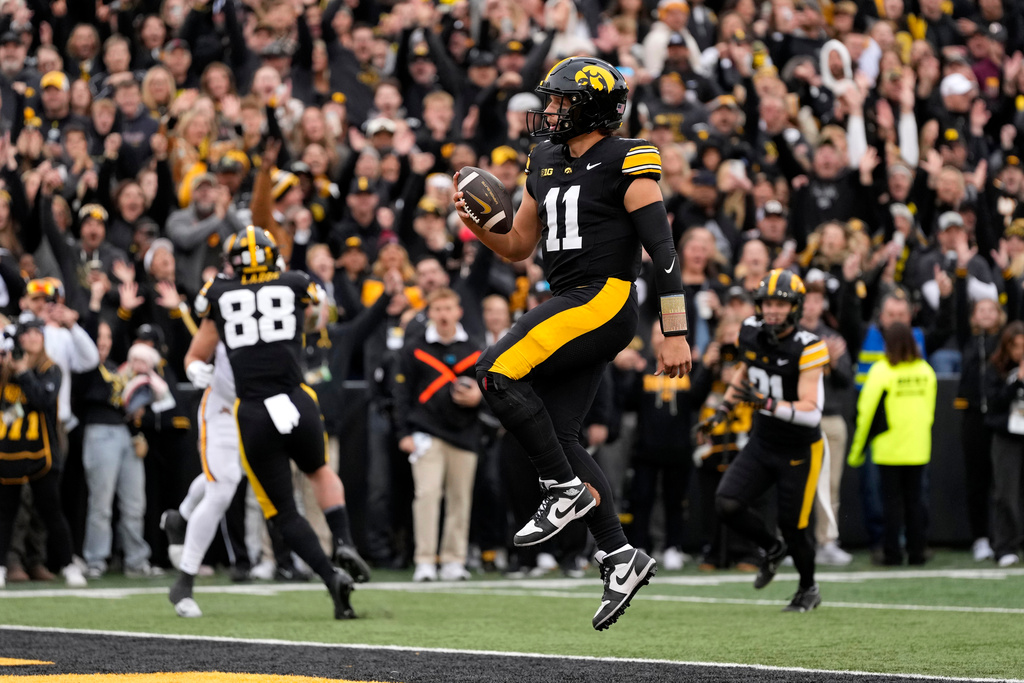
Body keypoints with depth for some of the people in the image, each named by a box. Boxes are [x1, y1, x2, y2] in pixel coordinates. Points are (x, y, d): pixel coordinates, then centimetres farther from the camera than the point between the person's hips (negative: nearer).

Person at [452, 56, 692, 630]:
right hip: (571, 306, 8)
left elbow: (664, 251, -10)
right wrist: (476, 222, 2)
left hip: (606, 300, -8)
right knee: (560, 439, 5)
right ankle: (621, 556, 11)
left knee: (499, 373, -19)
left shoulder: (626, 165, -8)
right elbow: (519, 248, 23)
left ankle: (566, 490, -10)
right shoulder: (547, 165, 16)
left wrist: (676, 334, -14)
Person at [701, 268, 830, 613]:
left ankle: (809, 588, 31)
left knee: (793, 525, 2)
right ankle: (772, 547, 19)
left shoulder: (807, 348, -24)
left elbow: (811, 412, -29)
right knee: (727, 504, -11)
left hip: (800, 451, -5)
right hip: (762, 443, 5)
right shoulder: (752, 333, -6)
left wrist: (765, 404, -39)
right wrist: (723, 409, 13)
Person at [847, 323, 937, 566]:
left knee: (892, 500, 2)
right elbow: (930, 410, 12)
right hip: (918, 448, 4)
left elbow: (867, 412, -8)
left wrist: (857, 451, -1)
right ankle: (916, 552, 8)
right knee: (915, 499, 8)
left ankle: (892, 552, 1)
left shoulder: (882, 371, -11)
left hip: (890, 448, -4)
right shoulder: (926, 371, 3)